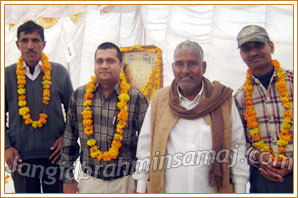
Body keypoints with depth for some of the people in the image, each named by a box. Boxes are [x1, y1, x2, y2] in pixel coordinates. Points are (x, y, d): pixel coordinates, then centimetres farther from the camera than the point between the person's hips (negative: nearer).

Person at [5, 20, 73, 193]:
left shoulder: (59, 72, 1)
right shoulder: (8, 75, 1)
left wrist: (66, 137, -3)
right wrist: (7, 146, -2)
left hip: (54, 154, 0)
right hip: (20, 156, 0)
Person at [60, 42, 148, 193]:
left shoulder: (136, 99, -7)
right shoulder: (79, 95, 0)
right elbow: (69, 138, 7)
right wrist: (68, 178, 7)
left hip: (125, 182, -1)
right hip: (89, 180, 2)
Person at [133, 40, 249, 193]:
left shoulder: (223, 99, -1)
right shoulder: (158, 100, 2)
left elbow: (237, 148, 2)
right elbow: (145, 147, 4)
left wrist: (240, 191, 1)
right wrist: (141, 190, 2)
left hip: (212, 191, 0)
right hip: (166, 190, 1)